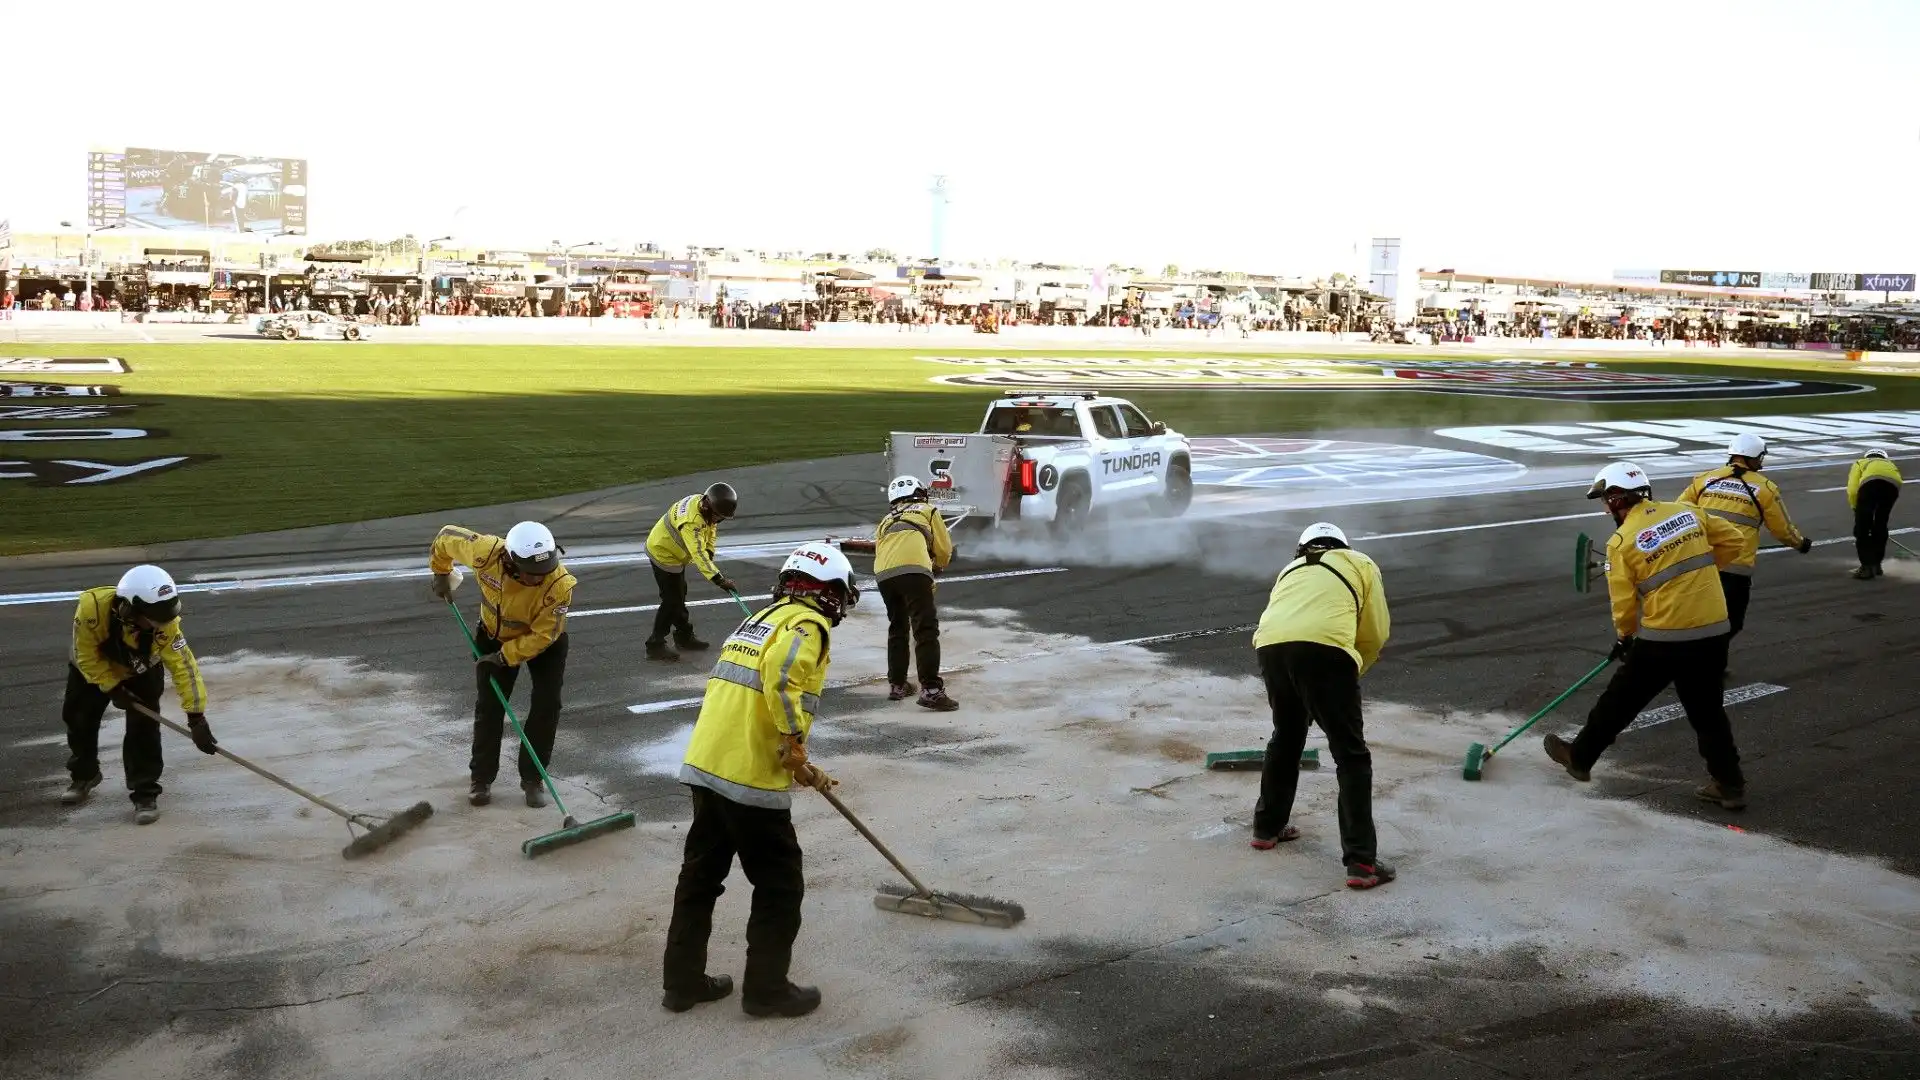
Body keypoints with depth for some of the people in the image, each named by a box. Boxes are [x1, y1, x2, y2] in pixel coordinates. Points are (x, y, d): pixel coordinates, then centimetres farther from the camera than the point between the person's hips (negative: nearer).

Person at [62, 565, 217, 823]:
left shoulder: (163, 622, -39)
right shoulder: (92, 607, -41)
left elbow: (183, 665, -38)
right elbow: (87, 656, -25)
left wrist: (196, 717, -40)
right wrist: (113, 688, -22)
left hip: (142, 671, -1)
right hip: (94, 667, 1)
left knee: (143, 727, -12)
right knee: (78, 719, 14)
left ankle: (145, 793, 0)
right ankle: (84, 774, 40)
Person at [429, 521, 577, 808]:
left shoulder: (559, 584, -39)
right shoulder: (486, 552, -36)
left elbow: (542, 636, -29)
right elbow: (448, 536, -14)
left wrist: (504, 657, -28)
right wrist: (440, 572, 1)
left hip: (544, 639, -1)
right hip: (495, 633, 2)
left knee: (547, 706, -8)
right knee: (489, 706, 1)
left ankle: (532, 778, 7)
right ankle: (481, 779, 15)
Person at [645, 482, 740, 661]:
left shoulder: (701, 501, -11)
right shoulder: (692, 522, -39)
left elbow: (712, 529, 6)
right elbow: (698, 554, -47)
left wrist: (709, 551, -8)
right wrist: (718, 579, -53)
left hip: (674, 553, 10)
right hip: (663, 554, -10)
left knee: (679, 595, 20)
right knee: (672, 600, -7)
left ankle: (684, 636, 34)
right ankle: (655, 645, 1)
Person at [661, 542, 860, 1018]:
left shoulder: (761, 619, 22)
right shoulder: (806, 624, -5)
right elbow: (781, 676, -27)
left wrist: (800, 769, 29)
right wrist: (796, 747, -17)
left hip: (705, 768, 8)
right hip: (751, 781, -8)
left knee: (701, 874, 19)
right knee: (780, 887, 7)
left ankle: (684, 980, 28)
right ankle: (767, 989, 15)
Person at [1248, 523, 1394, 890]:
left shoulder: (1291, 569, 36)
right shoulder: (1360, 563, 26)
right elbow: (1374, 635, 20)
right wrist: (1351, 673, 35)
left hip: (1270, 647, 4)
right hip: (1324, 649, -4)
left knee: (1285, 738, 28)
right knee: (1351, 755, 5)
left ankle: (1267, 827, 41)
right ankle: (1361, 862, 2)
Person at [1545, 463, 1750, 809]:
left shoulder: (1622, 541, -7)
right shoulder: (1689, 511, 5)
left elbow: (1624, 602, -4)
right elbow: (1734, 540, 10)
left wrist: (1624, 636, 14)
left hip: (1664, 639, -5)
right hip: (1715, 632, 5)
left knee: (1620, 700, 12)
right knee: (1707, 710, 18)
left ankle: (1580, 757, 26)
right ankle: (1729, 784, 21)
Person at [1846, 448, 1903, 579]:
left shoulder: (1860, 463, 36)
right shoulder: (1891, 464, 45)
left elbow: (1852, 491, 18)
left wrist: (1857, 510, 32)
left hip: (1870, 482, -3)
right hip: (1893, 484, 3)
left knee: (1862, 528, 9)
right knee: (1880, 526, 23)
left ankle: (1867, 567, 6)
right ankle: (1876, 564, 32)